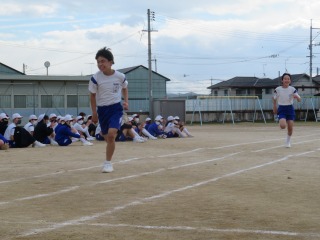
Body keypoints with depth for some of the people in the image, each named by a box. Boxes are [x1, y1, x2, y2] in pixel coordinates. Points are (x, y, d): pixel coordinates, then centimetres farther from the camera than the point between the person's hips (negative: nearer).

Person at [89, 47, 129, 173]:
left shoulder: (120, 76, -10)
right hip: (102, 109, 2)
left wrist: (126, 101, -1)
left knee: (111, 134, -20)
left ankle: (108, 163, -9)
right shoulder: (95, 78, -12)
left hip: (116, 108, -2)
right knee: (107, 137, 13)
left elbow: (124, 88, 13)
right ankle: (108, 161, 40)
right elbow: (92, 95, 1)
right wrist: (94, 113, 1)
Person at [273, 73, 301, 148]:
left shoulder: (292, 89, -7)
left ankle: (288, 141, 26)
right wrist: (274, 107, 12)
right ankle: (281, 122, 17)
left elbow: (299, 100, -8)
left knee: (290, 127, 0)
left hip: (290, 109, 1)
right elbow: (274, 99, 10)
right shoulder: (278, 89, -8)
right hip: (281, 109, -1)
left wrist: (296, 96, -29)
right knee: (283, 126, -22)